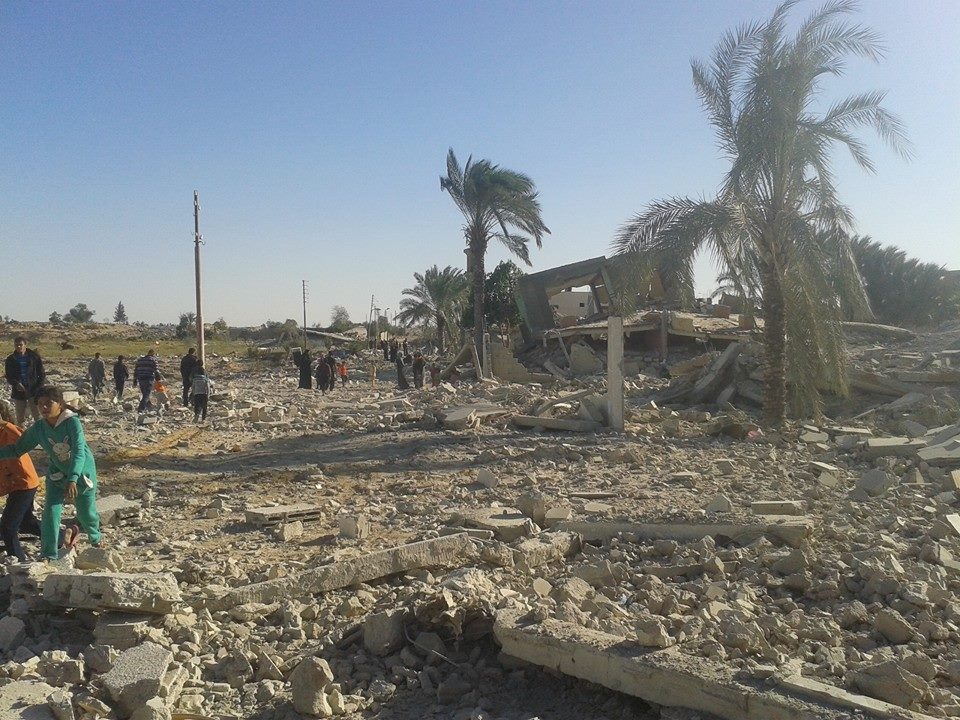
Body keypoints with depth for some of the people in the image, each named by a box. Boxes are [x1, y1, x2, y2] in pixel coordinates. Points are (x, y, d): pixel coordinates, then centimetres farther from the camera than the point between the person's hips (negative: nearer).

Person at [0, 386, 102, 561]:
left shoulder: (72, 422, -27)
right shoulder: (38, 428, -12)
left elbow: (79, 452, -35)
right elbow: (18, 448, 0)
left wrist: (72, 480, -46)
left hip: (82, 473, -3)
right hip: (57, 475, 3)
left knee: (86, 514, 10)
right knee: (50, 513, -9)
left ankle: (96, 539, 42)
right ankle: (49, 556, 4)